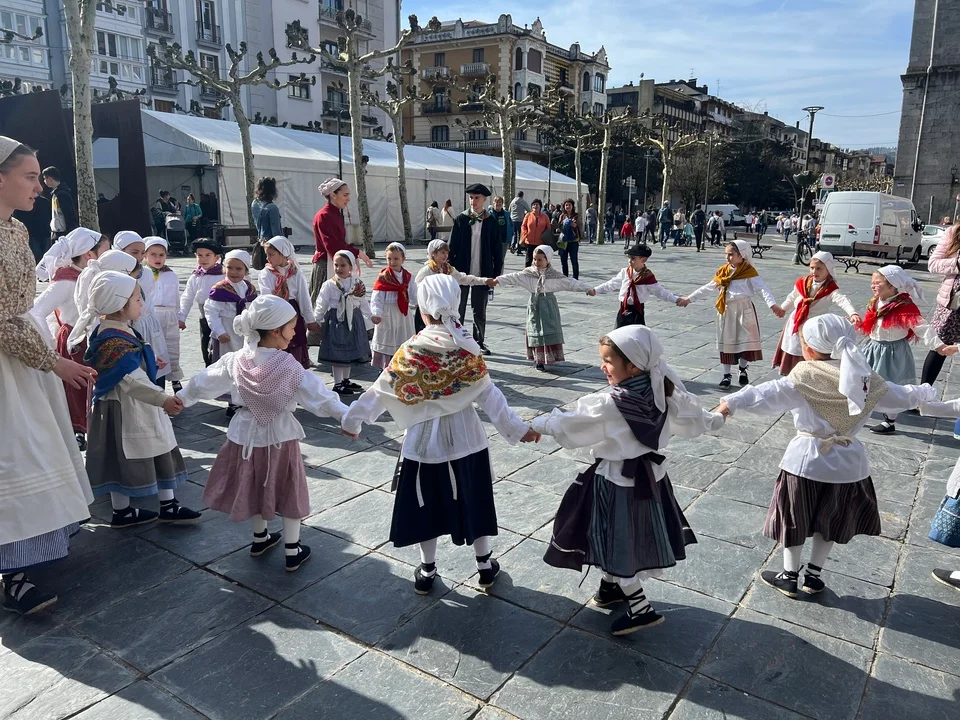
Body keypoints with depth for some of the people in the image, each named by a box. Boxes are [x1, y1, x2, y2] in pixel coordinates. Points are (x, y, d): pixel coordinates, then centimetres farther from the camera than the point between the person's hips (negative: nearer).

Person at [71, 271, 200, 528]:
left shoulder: (121, 330, 5)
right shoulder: (113, 340, -26)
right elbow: (132, 380, -34)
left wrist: (150, 361, 40)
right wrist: (163, 399, -43)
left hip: (139, 406, 10)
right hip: (124, 409, -10)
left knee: (160, 452, 14)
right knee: (124, 458, 5)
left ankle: (168, 505, 23)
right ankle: (122, 512, 22)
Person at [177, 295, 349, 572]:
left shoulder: (235, 361, -9)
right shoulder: (288, 366, -22)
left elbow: (203, 383, 5)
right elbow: (319, 395, -22)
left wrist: (181, 398, 21)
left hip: (247, 435, 4)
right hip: (280, 436, -4)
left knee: (253, 487, 23)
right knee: (288, 492, 11)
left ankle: (260, 538, 42)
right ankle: (292, 553, 20)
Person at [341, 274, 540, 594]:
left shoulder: (410, 351, -13)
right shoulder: (468, 350, -9)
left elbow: (382, 391, -7)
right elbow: (489, 395, -10)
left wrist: (352, 419, 6)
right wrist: (516, 429, -3)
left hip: (425, 439, -1)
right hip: (465, 436, 1)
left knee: (427, 504, 14)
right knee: (473, 500, 16)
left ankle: (427, 571, 27)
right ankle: (485, 565, 29)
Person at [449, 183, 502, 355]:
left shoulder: (490, 221, 2)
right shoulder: (461, 219, 0)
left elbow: (496, 249, 4)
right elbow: (452, 246, 0)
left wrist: (496, 272, 0)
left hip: (482, 273, 1)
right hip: (462, 272, -1)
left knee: (480, 311, 10)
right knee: (458, 308, 7)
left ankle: (479, 342, 22)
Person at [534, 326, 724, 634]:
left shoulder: (608, 405, -28)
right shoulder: (664, 394, -9)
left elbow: (569, 424, -16)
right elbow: (692, 415, 8)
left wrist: (539, 424, 2)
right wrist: (715, 419, 29)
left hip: (617, 481, -7)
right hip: (651, 476, 8)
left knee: (616, 541, 8)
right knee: (635, 536, 23)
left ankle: (641, 608, 15)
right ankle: (613, 586, 42)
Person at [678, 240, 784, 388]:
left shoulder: (749, 271, -7)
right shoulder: (722, 271, 7)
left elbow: (763, 288, -17)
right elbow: (708, 287, 14)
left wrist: (773, 304, -33)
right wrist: (689, 298, 13)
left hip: (744, 309, -4)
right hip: (726, 310, 4)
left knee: (745, 340, 5)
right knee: (726, 342, 7)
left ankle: (743, 370, 27)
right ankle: (726, 374, 16)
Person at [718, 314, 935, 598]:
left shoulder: (806, 376, -17)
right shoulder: (866, 377, -1)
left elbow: (771, 394, -31)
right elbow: (902, 397, 13)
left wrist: (733, 402, -38)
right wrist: (925, 392, 34)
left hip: (808, 458, -4)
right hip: (848, 461, 4)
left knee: (794, 518, 14)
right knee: (831, 520, 22)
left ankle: (790, 577, 24)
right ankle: (813, 575, 31)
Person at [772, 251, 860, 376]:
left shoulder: (830, 289, -18)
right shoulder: (802, 283, -3)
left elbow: (842, 301, -36)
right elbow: (792, 298, 15)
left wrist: (853, 313, -55)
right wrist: (782, 308, 32)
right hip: (796, 325, 5)